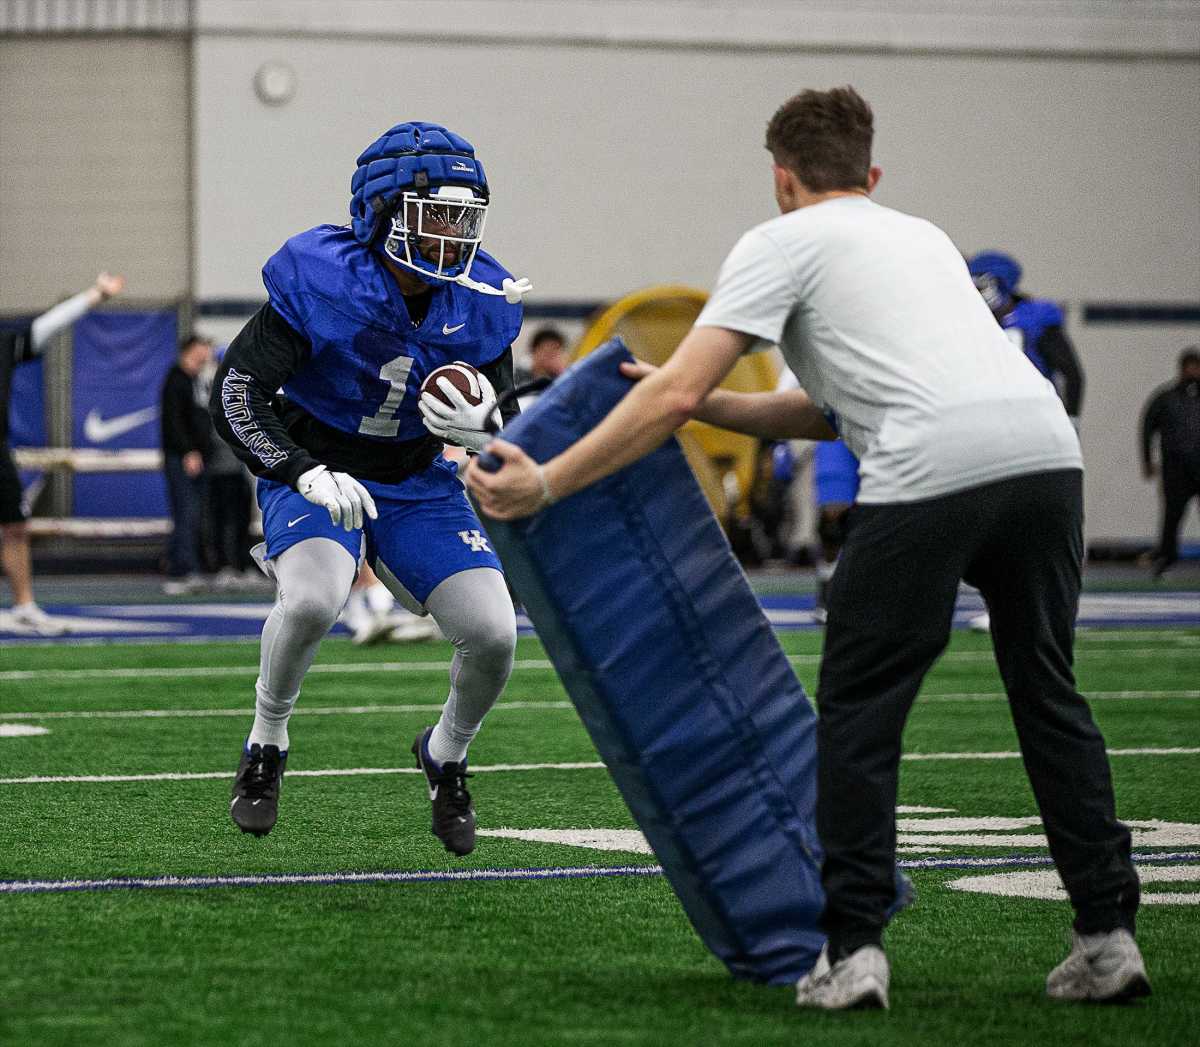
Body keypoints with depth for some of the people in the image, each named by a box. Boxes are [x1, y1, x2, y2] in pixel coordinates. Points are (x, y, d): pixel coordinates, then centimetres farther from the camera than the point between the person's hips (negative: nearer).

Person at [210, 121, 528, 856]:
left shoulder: (480, 302, -9)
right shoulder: (320, 282, -22)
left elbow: (507, 421, 4)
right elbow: (237, 395, -21)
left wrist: (482, 425, -22)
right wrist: (307, 474, -36)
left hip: (419, 484, 4)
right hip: (316, 474, -4)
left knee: (494, 634, -13)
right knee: (313, 600, -34)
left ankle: (447, 756, 20)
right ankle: (266, 747, -5)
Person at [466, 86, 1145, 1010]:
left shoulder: (782, 243, 13)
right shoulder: (921, 235, 34)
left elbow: (673, 396, 4)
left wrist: (544, 484, 8)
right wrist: (704, 404, 40)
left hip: (932, 474, -6)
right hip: (1047, 446, 6)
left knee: (860, 712, 7)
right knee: (1049, 697, 18)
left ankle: (852, 952, 4)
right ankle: (1108, 938, 17)